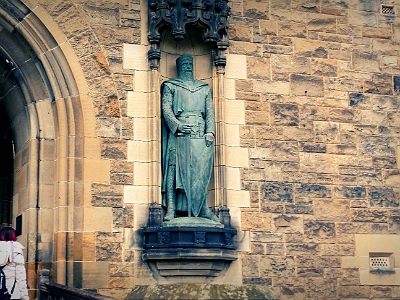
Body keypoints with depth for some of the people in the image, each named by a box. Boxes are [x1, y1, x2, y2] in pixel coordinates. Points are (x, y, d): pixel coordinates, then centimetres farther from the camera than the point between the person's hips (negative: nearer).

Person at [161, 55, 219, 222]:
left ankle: (203, 209, -2)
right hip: (178, 134, -3)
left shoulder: (204, 88, 23)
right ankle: (171, 209, -12)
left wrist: (210, 131, -1)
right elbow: (166, 109, 2)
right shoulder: (170, 86, 14)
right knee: (174, 169, -11)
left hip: (200, 134, 3)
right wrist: (177, 125, -16)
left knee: (202, 171, -3)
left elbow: (210, 112, 16)